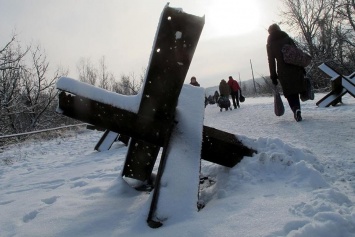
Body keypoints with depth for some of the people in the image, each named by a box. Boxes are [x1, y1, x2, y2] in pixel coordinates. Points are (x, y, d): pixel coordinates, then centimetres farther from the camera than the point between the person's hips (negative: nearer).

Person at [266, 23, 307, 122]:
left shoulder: (270, 44, 8)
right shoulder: (287, 38, 10)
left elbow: (271, 61, 3)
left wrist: (273, 76, 5)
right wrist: (302, 67, 5)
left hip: (283, 71, -1)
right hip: (295, 68, 1)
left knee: (290, 93, 4)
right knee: (296, 90, 10)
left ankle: (296, 109, -14)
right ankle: (297, 109, 8)